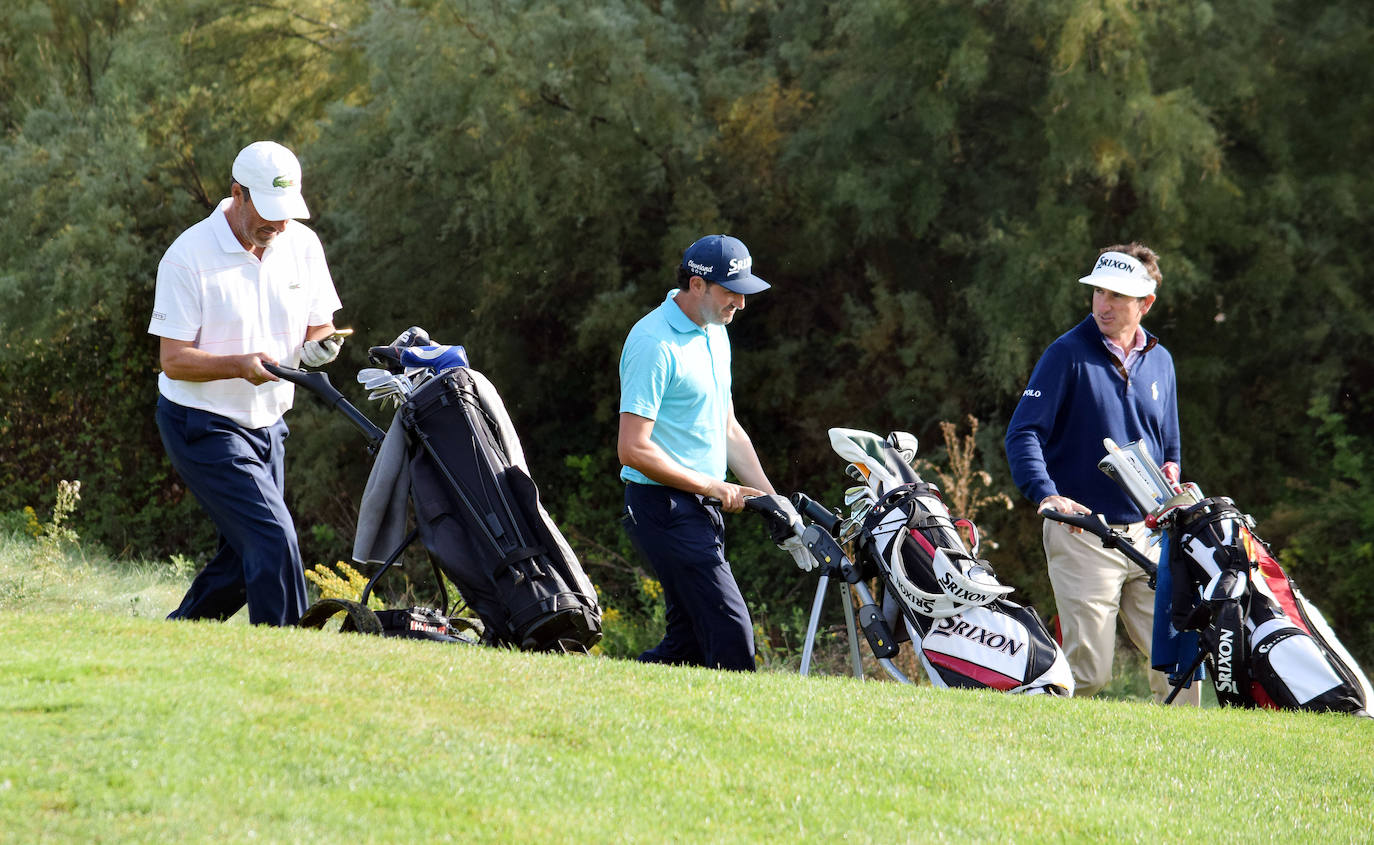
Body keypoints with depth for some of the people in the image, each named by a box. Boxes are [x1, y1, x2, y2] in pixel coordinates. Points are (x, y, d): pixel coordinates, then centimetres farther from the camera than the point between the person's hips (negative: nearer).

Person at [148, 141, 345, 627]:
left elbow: (319, 326, 8)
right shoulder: (189, 255, -17)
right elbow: (173, 360, -17)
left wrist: (319, 347, -18)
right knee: (273, 537, -20)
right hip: (203, 427, -7)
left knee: (246, 559, 11)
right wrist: (240, 365, -34)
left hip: (264, 423, 7)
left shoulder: (302, 244, 1)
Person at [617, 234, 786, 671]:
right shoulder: (654, 343, -15)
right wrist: (714, 487, -14)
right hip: (665, 506, -9)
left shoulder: (715, 334, 15)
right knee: (730, 634, -15)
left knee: (690, 643, 8)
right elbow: (634, 449, -19)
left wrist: (769, 497, 11)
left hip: (705, 506, 9)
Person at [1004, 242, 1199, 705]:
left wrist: (1170, 469, 3)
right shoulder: (1067, 354, -3)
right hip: (1082, 534, -5)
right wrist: (1045, 493, -25)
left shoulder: (1159, 361, 14)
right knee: (1088, 670, -10)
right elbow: (1023, 433, -9)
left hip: (1146, 533, 5)